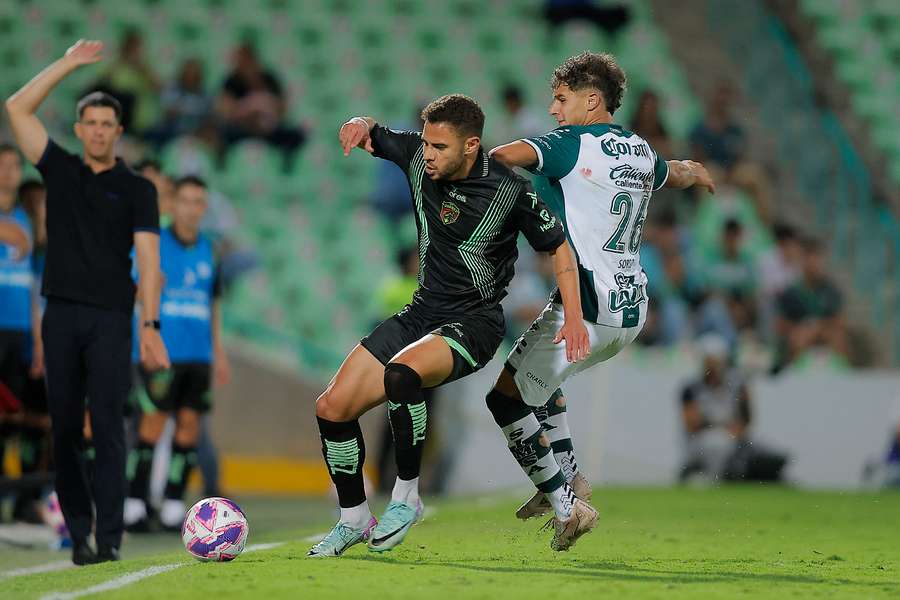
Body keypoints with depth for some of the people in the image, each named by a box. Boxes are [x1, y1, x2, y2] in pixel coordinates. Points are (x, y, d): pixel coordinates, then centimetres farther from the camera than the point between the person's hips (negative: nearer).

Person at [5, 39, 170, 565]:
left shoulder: (137, 188, 4)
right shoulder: (60, 171, 12)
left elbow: (148, 259, -4)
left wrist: (151, 326, -14)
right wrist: (69, 64, 3)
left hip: (110, 318, -3)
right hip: (61, 316, 3)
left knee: (108, 428, -7)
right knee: (65, 428, 2)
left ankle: (109, 537, -10)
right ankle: (78, 531, 8)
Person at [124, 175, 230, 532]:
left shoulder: (207, 249, 14)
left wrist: (218, 352, 18)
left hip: (198, 354, 5)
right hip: (161, 351, -5)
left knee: (189, 423, 2)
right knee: (154, 421, -8)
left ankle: (173, 506, 7)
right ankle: (135, 504, -2)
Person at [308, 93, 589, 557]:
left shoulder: (510, 191, -16)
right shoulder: (418, 157, -3)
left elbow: (559, 246, -4)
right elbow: (372, 135, 13)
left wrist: (573, 319, -13)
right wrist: (361, 125, -13)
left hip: (473, 323, -6)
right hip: (422, 312, 6)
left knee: (400, 374, -36)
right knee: (332, 407, -4)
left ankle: (406, 497, -18)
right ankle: (354, 521, 15)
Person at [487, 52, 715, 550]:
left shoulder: (574, 144, -10)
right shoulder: (641, 151, 13)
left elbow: (507, 155, -27)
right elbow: (676, 173, 37)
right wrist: (696, 172, 60)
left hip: (587, 310, -9)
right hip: (632, 309, 9)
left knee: (507, 397, 1)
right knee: (536, 372, 30)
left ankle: (565, 506, -3)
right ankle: (569, 478, 23)